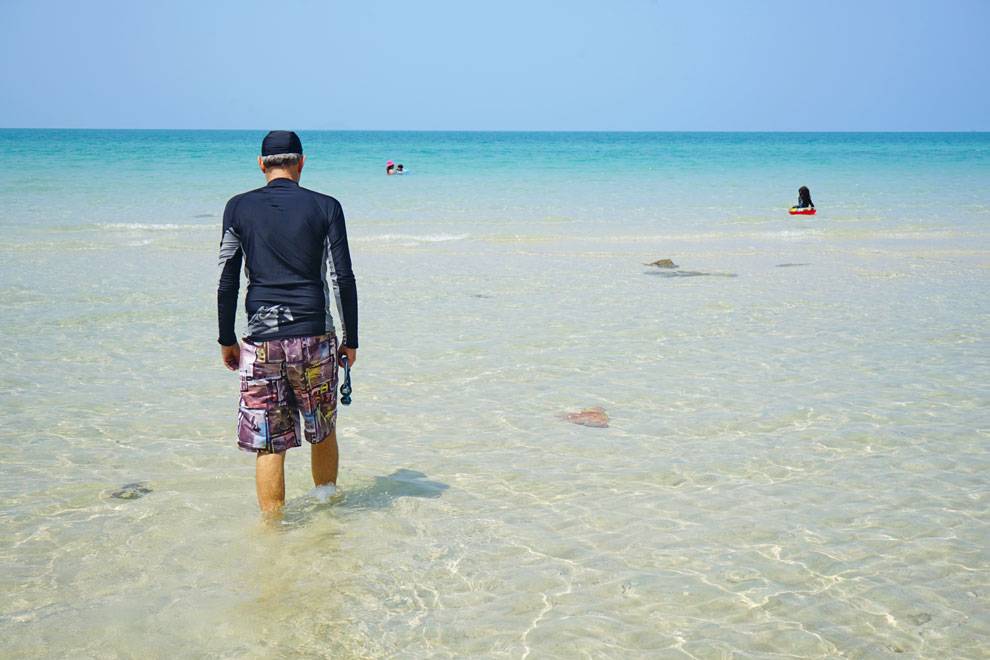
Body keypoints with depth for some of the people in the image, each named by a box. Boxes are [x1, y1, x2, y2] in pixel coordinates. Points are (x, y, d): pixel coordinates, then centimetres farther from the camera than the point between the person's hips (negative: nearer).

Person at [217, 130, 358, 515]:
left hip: (261, 340, 0)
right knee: (322, 431, 18)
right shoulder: (325, 208, 0)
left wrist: (227, 340, 13)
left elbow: (227, 281, 4)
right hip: (314, 338, 0)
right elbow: (342, 279, -1)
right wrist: (350, 339, 7)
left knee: (269, 444, 5)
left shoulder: (239, 208, 3)